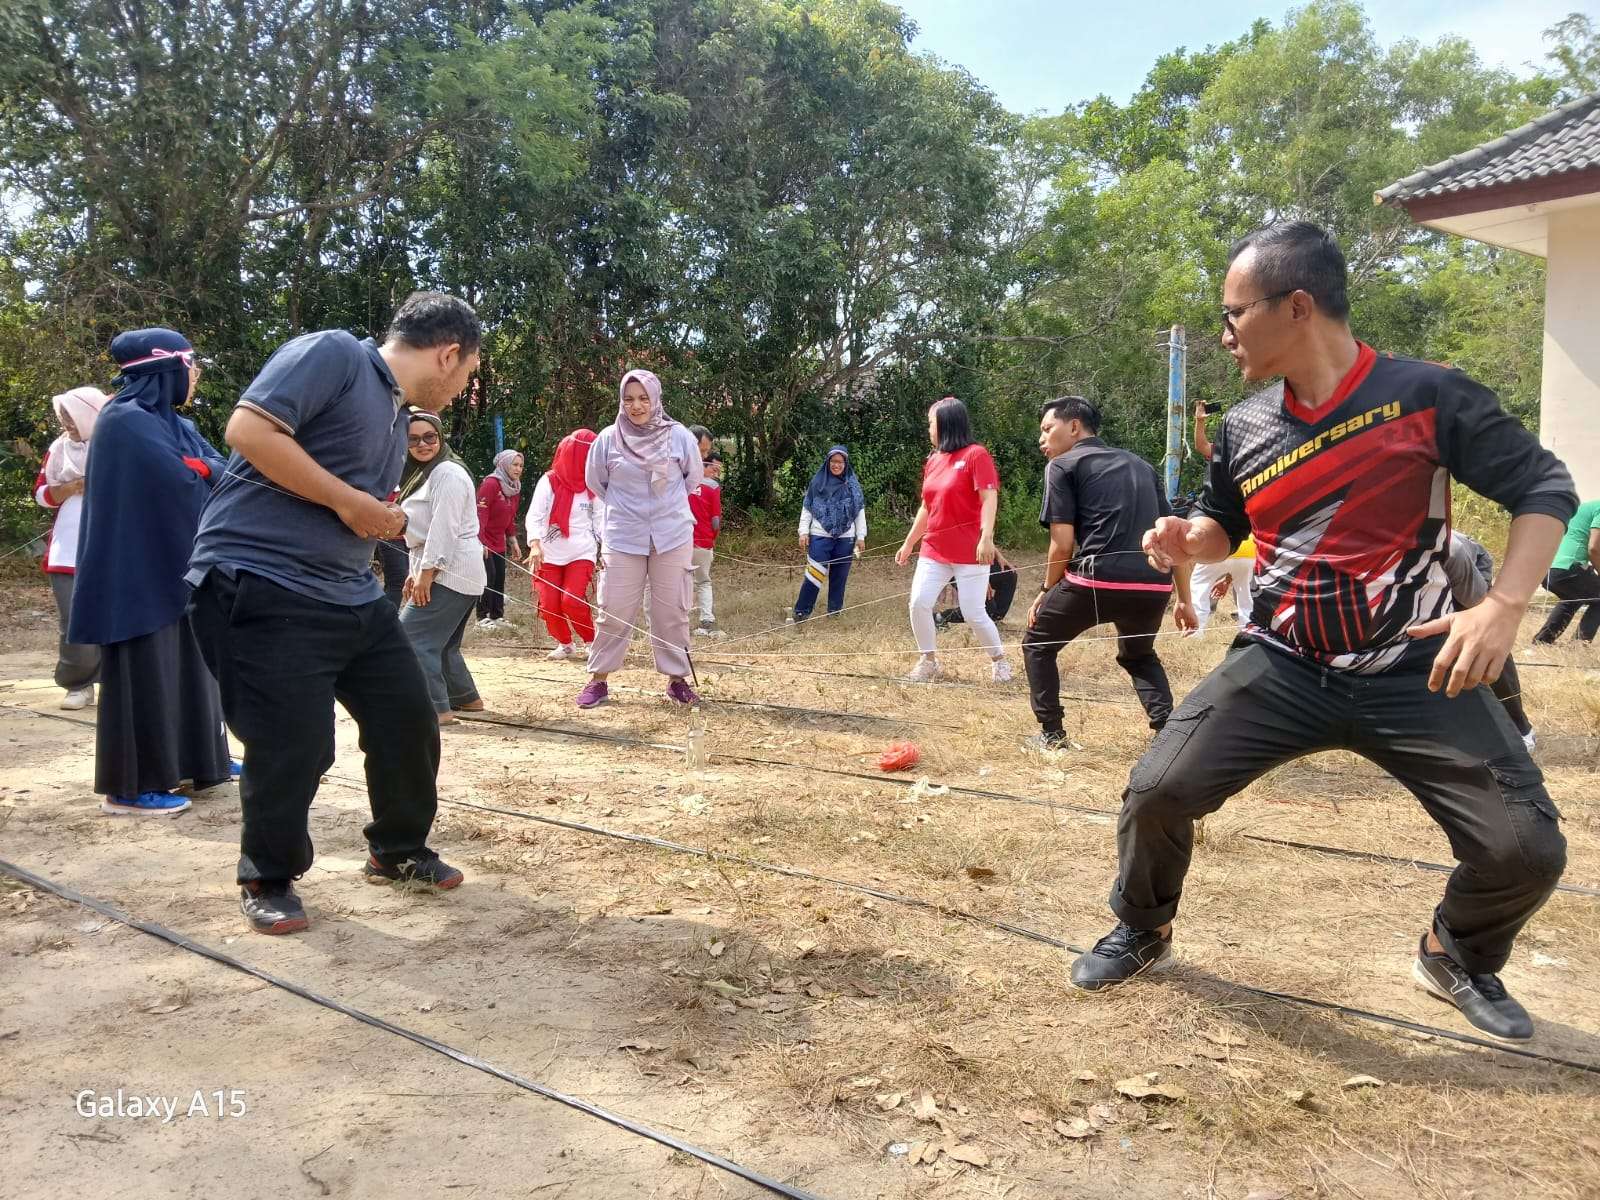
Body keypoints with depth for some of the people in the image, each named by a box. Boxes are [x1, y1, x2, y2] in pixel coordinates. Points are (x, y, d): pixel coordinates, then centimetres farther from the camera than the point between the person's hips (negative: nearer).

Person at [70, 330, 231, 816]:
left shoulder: (173, 425, 14)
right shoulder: (127, 422, -15)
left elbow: (219, 473, 8)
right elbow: (180, 484, -20)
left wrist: (199, 470, -11)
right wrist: (206, 470, -3)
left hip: (178, 567, 9)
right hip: (141, 570, -9)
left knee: (186, 664, 15)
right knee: (145, 673, -4)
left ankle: (196, 761, 26)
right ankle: (130, 787, 4)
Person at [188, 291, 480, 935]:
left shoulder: (399, 418, 18)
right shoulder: (332, 353, -10)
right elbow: (249, 429, -21)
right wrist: (351, 502, -18)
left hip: (351, 596, 9)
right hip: (260, 586, -9)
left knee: (408, 718, 9)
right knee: (295, 745, -8)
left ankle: (398, 850, 31)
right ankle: (267, 880, 17)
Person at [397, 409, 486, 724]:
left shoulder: (447, 473, -12)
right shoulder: (422, 474, 20)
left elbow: (444, 529, -20)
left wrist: (426, 574, -21)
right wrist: (415, 573, 15)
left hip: (450, 572, -10)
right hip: (444, 573, 10)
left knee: (411, 637, -14)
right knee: (442, 643, 17)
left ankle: (436, 708, -15)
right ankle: (465, 697, 29)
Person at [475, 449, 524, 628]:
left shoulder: (514, 487, 10)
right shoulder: (490, 484, -18)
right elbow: (480, 514, -22)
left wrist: (513, 542, 16)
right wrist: (480, 541, -27)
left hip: (498, 541, 8)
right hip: (483, 540, -8)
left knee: (500, 577, 9)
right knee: (488, 576, -9)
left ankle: (497, 616, 17)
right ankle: (483, 618, -2)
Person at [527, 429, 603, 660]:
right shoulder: (549, 481, -5)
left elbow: (599, 518, 8)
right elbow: (534, 516, -11)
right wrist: (535, 545, -25)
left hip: (582, 553, 0)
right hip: (549, 554, 0)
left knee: (572, 600, -18)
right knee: (549, 605, -1)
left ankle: (590, 641, 6)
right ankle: (565, 644, 26)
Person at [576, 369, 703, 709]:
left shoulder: (679, 436, -5)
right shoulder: (608, 439, -4)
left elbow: (694, 476, 13)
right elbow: (595, 481, 13)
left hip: (673, 536, 0)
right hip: (624, 538, 0)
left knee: (672, 610, 4)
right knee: (615, 611, 1)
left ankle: (677, 679, 16)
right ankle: (598, 680, 13)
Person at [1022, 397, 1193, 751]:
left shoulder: (1063, 465, 7)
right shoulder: (1140, 465, 24)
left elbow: (1062, 544, -2)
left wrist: (1046, 592, 14)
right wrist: (1184, 600, 24)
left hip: (1098, 581, -5)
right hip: (1153, 585, 6)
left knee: (1038, 643, 20)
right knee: (1139, 656, 33)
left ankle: (1051, 734, 19)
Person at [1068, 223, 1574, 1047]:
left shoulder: (1427, 395, -12)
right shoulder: (1244, 427, 2)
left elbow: (1545, 489, -6)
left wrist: (1503, 608, -20)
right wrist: (1187, 543, -5)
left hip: (1415, 674, -2)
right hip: (1284, 668, 3)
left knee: (1526, 850, -8)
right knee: (1157, 791, -10)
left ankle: (1457, 958, 27)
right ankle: (1142, 931, 21)